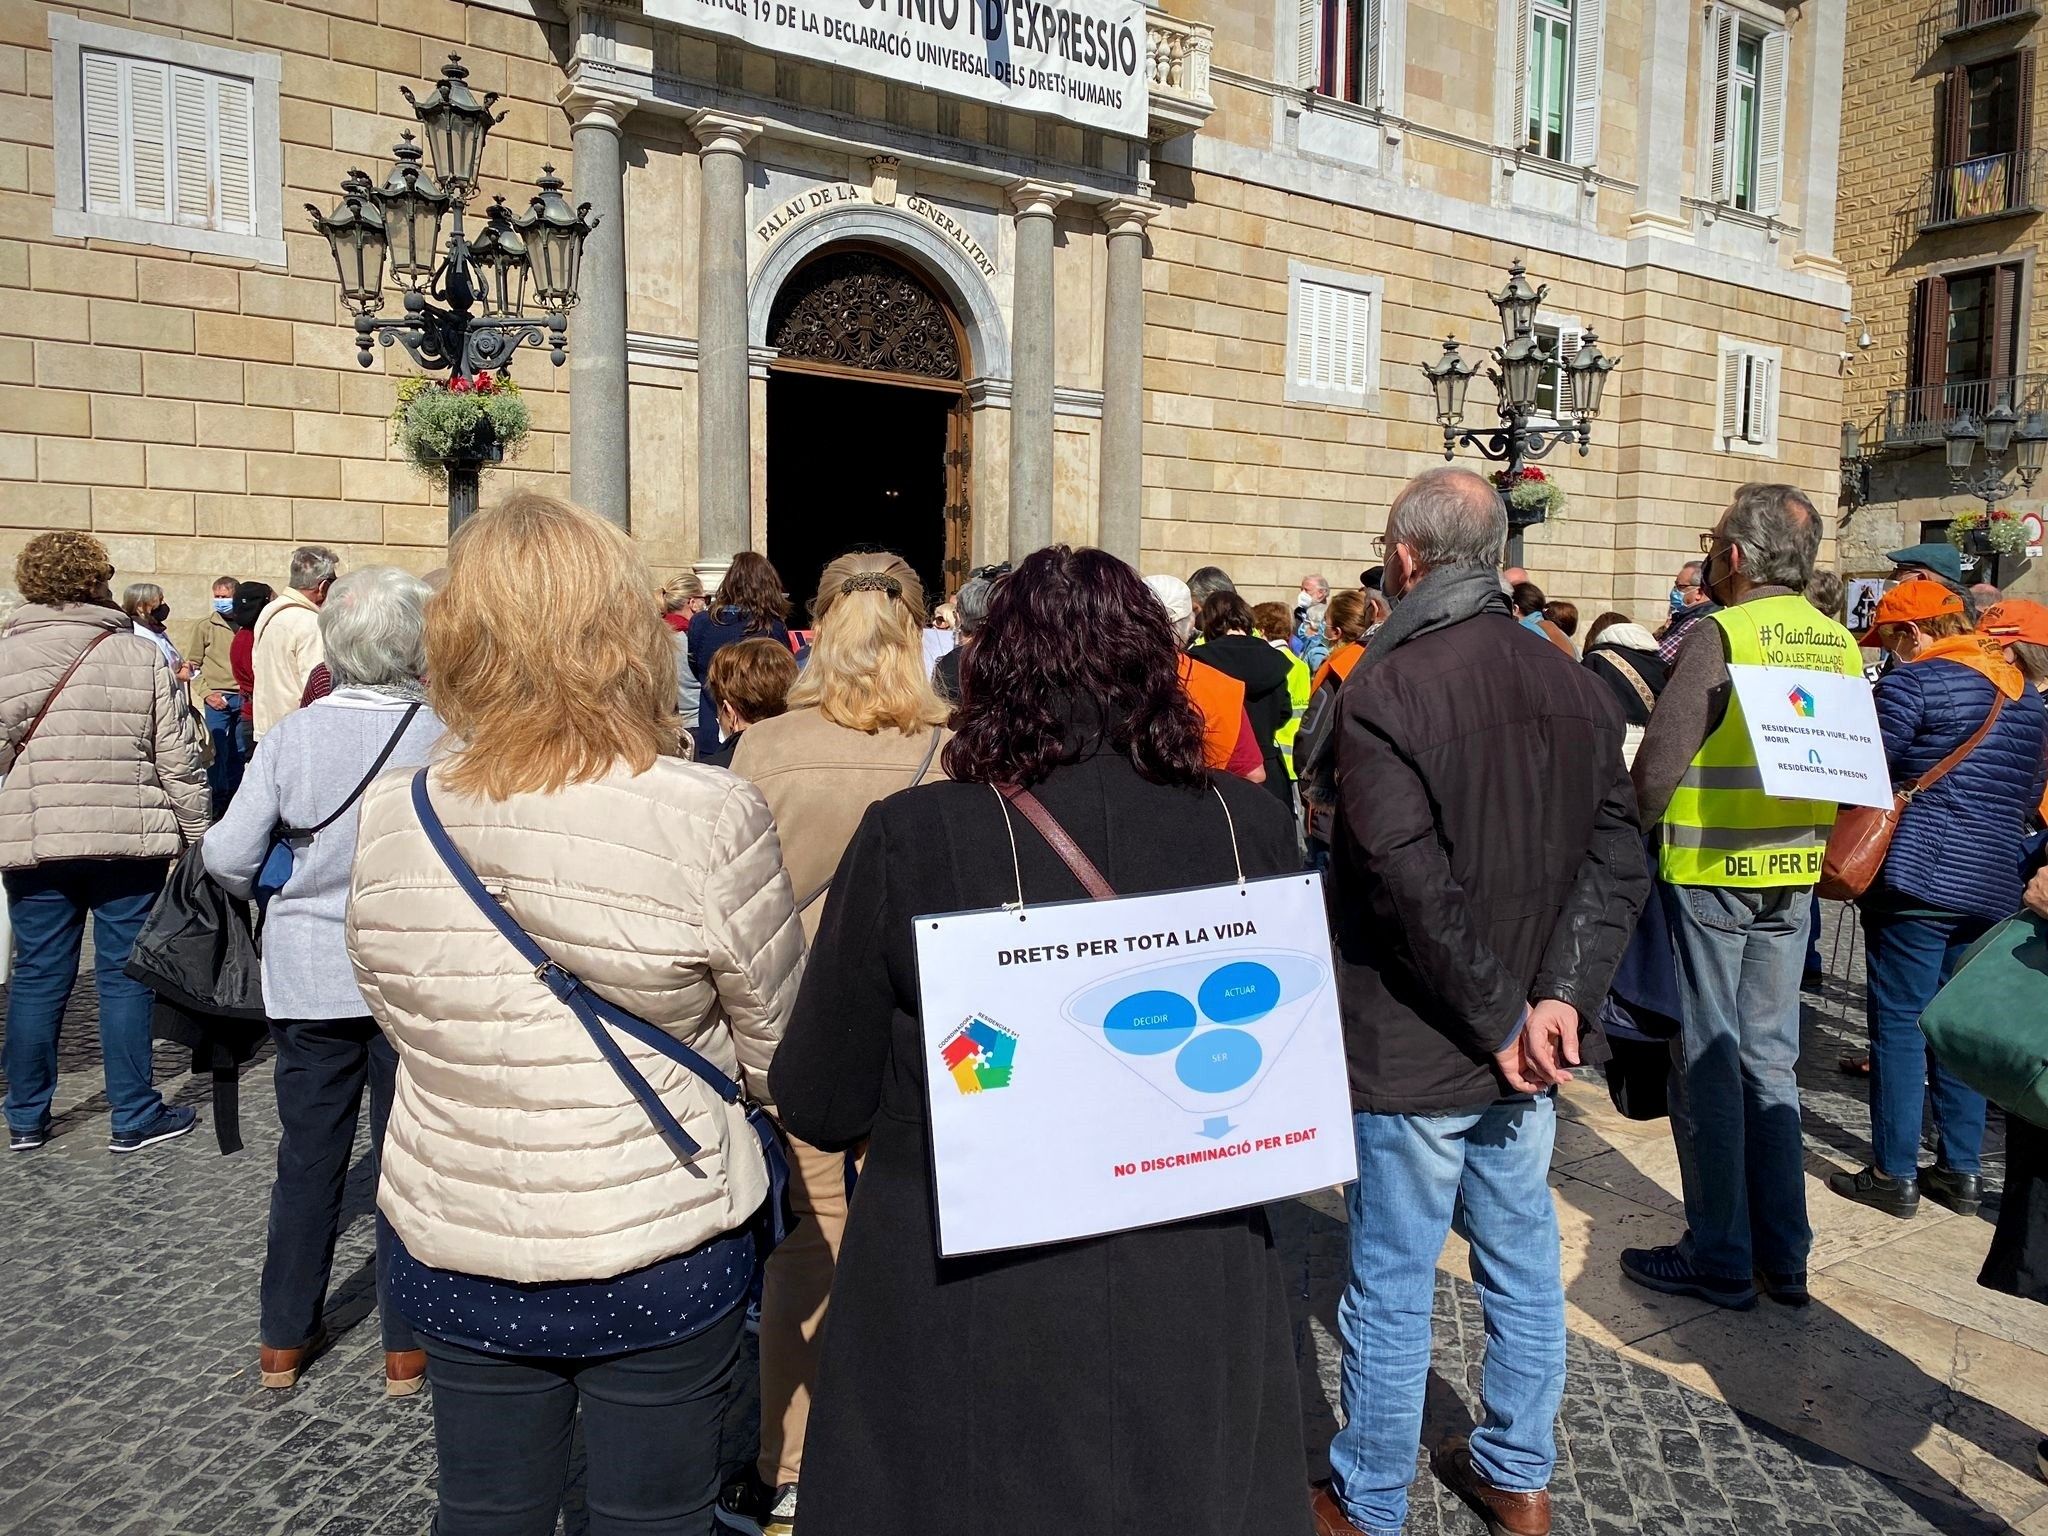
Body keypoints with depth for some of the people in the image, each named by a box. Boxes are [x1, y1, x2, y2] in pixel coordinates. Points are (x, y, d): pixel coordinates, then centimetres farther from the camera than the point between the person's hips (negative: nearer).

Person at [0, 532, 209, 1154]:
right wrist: (197, 836, 6)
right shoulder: (140, 655, -3)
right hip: (129, 840, -2)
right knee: (124, 975, 5)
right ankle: (135, 1117, 12)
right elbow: (179, 762, -3)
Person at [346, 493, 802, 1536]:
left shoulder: (390, 822, -10)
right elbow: (776, 1055, -10)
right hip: (661, 1250, -3)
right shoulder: (711, 817, -23)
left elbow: (400, 1024, 5)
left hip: (450, 1252, 4)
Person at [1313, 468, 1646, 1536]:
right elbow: (1616, 853, 0)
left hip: (1414, 1048, -6)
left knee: (1392, 1285, 8)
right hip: (1529, 1043, 7)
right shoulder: (1575, 686, 4)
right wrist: (1558, 995, -7)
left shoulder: (1384, 688, -17)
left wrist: (1498, 1019, -15)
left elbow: (1409, 879, -24)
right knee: (1522, 1262, 20)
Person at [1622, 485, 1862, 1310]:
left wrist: (1641, 838, -1)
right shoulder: (1840, 643, 6)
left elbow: (1656, 768, -17)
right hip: (1792, 878, 6)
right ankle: (1783, 1256, 25)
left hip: (1707, 874, -6)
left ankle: (1719, 1259, 14)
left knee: (1708, 1062, 4)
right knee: (1770, 1059, 15)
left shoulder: (1719, 634, -14)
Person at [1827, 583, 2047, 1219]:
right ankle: (1962, 1171, 21)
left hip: (1918, 878, -8)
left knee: (1899, 1024, 0)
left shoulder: (1914, 682, -10)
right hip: (1994, 886, 8)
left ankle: (1894, 1174, 6)